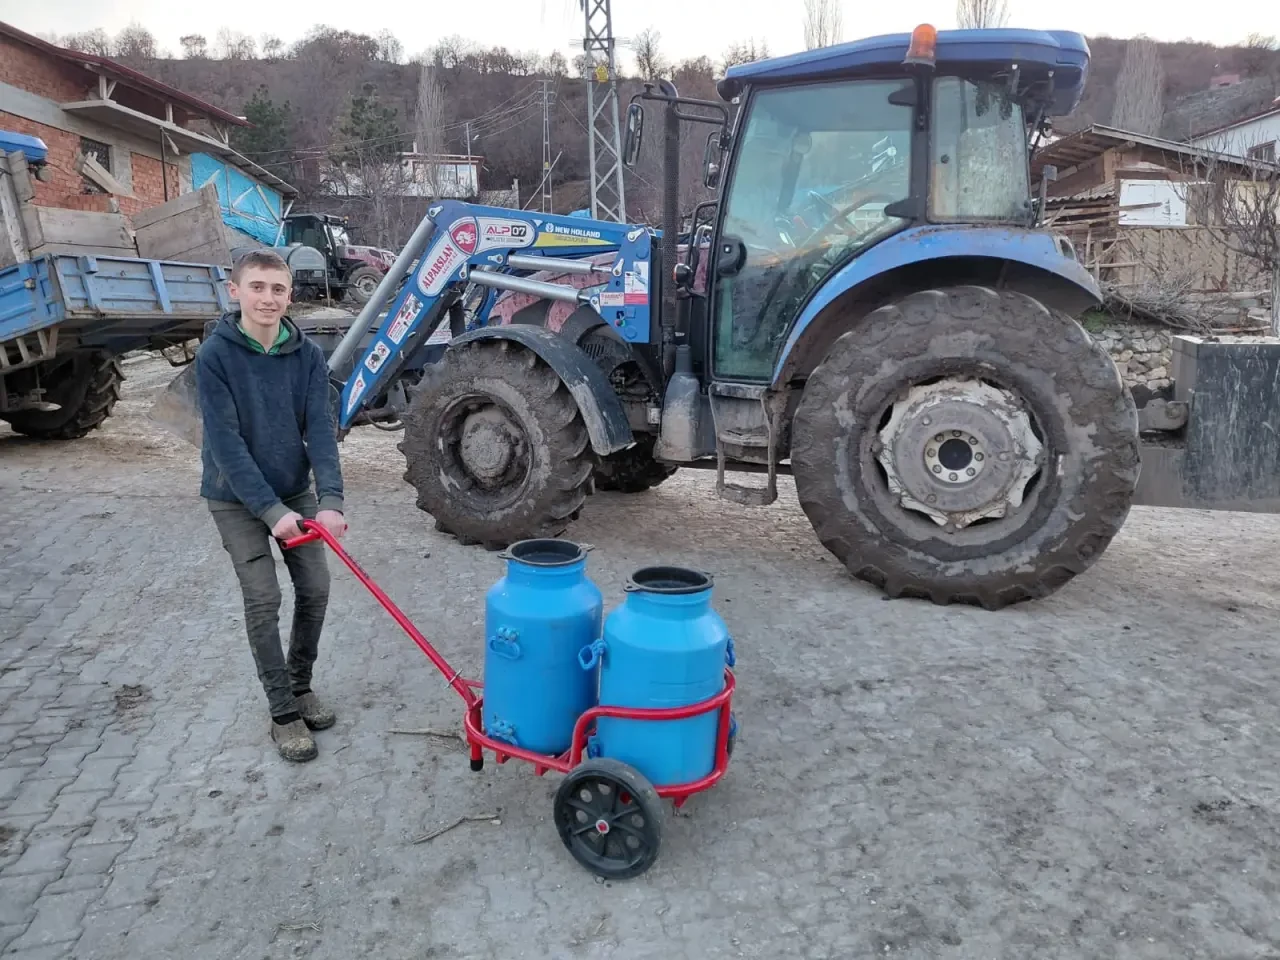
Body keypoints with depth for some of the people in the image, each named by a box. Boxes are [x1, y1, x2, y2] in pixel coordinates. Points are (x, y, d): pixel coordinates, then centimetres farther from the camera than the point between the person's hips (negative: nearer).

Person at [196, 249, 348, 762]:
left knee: (315, 589, 6)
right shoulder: (214, 355, -17)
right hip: (237, 497, -4)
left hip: (295, 490, 4)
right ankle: (284, 713, 10)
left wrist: (330, 500, -24)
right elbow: (226, 443, -20)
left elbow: (321, 430, -12)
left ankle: (301, 685, 28)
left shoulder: (308, 354, -7)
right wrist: (270, 510, -26)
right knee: (263, 600, -3)